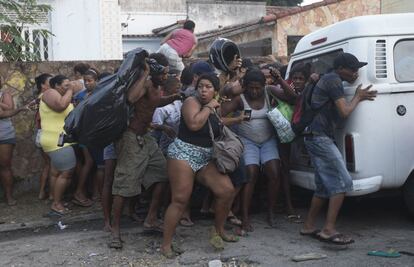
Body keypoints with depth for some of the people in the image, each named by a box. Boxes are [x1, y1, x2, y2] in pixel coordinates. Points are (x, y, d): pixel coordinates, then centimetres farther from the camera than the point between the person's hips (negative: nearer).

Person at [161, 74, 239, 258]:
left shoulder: (215, 108, 14)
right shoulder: (191, 102, -7)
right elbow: (194, 124, -26)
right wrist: (208, 107, -14)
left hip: (206, 158, 7)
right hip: (184, 153, -7)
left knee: (227, 190, -4)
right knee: (180, 200, -9)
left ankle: (218, 230, 18)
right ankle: (166, 244, 1)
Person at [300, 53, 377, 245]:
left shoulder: (328, 80, 22)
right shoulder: (334, 81, -11)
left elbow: (338, 110, 27)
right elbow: (344, 112, -15)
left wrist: (359, 98, 16)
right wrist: (357, 97, 2)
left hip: (316, 138, 10)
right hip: (320, 137, -10)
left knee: (324, 186, 13)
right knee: (342, 182, -12)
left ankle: (309, 226, 19)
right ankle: (329, 230, -16)